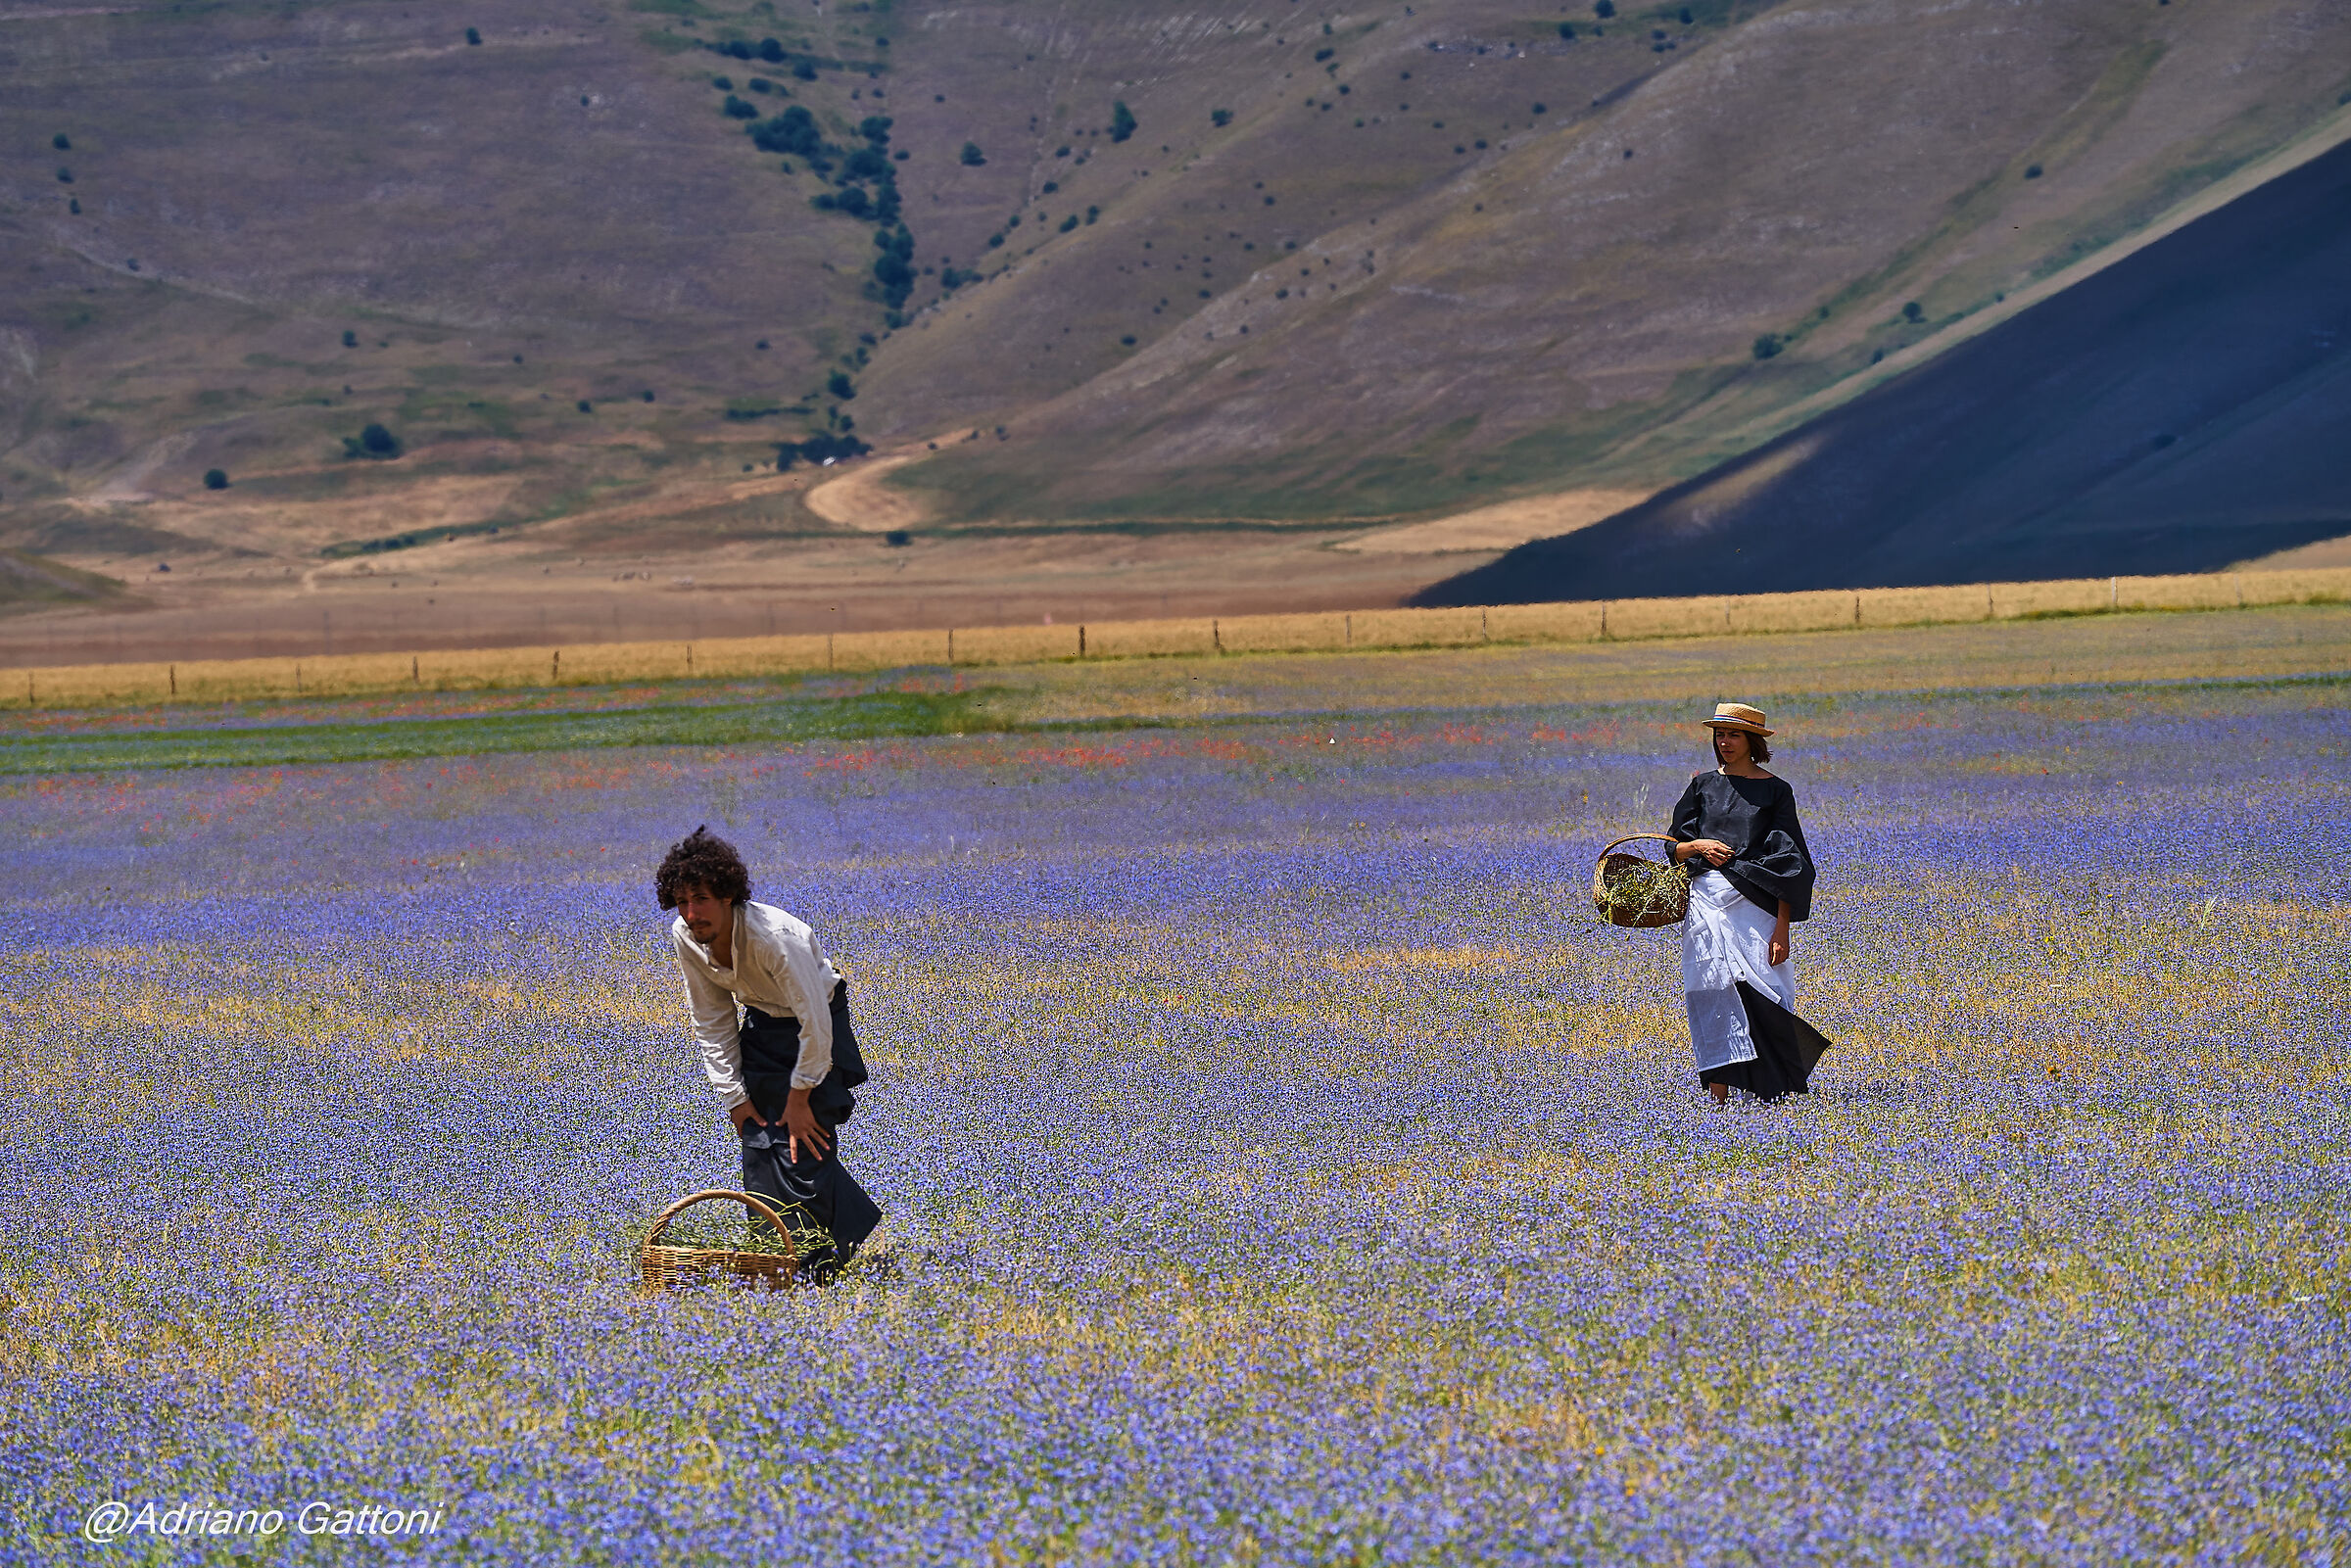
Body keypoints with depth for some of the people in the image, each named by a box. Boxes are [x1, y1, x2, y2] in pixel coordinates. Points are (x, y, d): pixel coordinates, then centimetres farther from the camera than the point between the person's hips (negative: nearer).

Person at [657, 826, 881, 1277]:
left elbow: (815, 1024, -29)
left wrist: (799, 1097, -20)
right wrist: (734, 1095, -6)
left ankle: (817, 1262, -2)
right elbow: (712, 1021, -4)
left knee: (804, 1141, -14)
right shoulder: (685, 937, -17)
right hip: (762, 1024, 6)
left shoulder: (778, 937, -36)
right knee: (759, 1141, 1)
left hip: (816, 1024, -6)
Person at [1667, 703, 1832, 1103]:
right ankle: (1719, 1092, -3)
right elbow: (1674, 846, 16)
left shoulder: (1775, 791, 4)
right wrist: (1699, 846, -8)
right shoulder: (1703, 785, 13)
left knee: (1761, 993, -10)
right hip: (1707, 901, 2)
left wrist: (1782, 927, -9)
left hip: (1754, 902, -2)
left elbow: (1787, 862, -1)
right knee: (1714, 992, -4)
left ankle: (1775, 1084, 4)